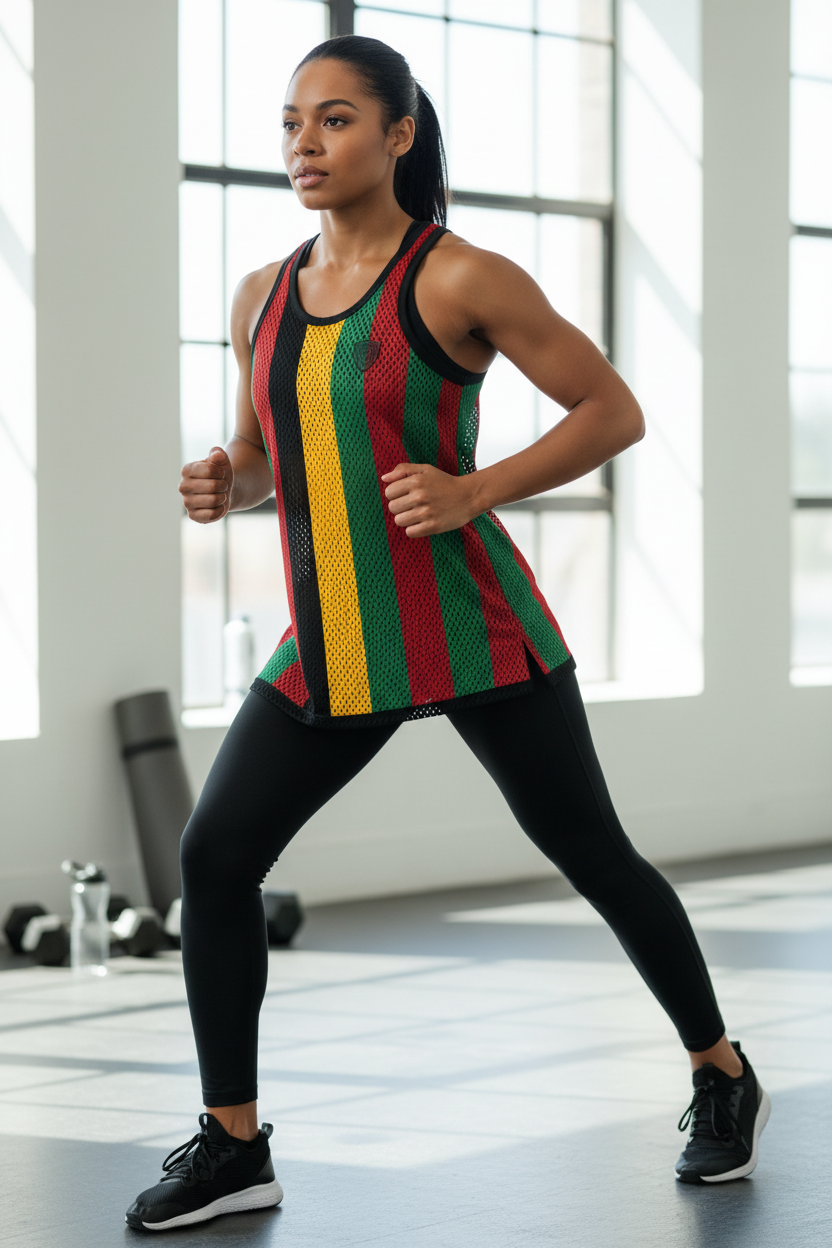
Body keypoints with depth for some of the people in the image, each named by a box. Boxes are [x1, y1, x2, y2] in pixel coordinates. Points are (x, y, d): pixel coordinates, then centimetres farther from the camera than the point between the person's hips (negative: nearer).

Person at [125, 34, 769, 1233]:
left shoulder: (460, 280, -10)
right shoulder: (262, 297, 8)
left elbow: (614, 412, -7)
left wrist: (473, 492, -19)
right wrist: (224, 485, -4)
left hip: (470, 632, -5)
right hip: (333, 643, 5)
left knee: (592, 854, 7)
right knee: (214, 854, -6)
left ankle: (724, 1078, 29)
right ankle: (233, 1144, 6)